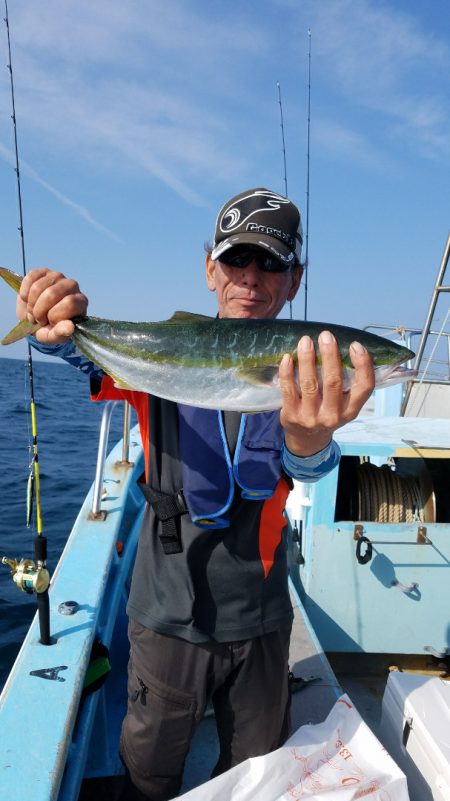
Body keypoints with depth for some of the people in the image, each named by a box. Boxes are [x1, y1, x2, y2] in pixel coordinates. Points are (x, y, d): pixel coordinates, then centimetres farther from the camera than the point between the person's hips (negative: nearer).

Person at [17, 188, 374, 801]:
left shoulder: (299, 376, -8)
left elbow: (308, 468, -25)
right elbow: (99, 363, -26)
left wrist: (311, 437, -49)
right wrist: (64, 329, -49)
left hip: (261, 621, 1)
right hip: (169, 618, -1)